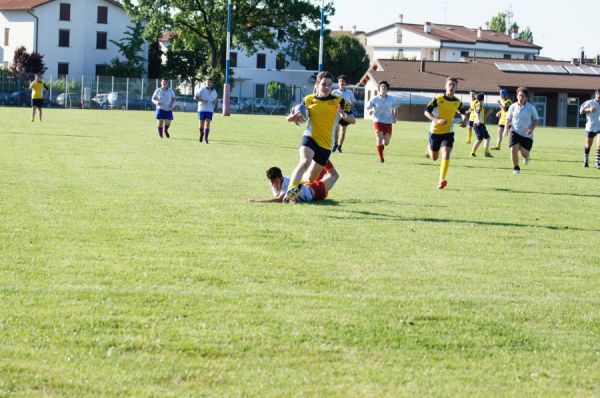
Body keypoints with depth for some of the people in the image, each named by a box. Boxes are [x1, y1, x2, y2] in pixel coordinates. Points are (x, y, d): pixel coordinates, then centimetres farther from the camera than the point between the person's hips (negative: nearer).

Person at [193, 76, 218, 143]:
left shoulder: (213, 91, 10)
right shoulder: (202, 89, -5)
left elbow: (215, 98, 28)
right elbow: (195, 98, -9)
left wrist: (213, 103, 8)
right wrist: (202, 101, -20)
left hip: (209, 110, 2)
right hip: (202, 109, -2)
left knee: (207, 124, -9)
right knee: (201, 124, 5)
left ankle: (205, 138, -11)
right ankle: (201, 135, 31)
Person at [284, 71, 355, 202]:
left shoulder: (339, 101, 1)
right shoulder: (308, 100, 4)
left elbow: (353, 120, -3)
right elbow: (291, 117, 10)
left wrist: (345, 115, -26)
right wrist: (294, 116, -15)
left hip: (326, 144, 2)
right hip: (310, 137, -2)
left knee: (311, 178, 10)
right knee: (305, 162, -33)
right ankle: (291, 189, -46)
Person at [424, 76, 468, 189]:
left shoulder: (458, 102, 1)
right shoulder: (438, 99, -10)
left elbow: (463, 112, 21)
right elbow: (426, 111, -10)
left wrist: (465, 120, -1)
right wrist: (436, 120, -25)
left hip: (448, 133, 1)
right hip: (435, 132, -1)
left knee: (446, 155, -20)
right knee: (434, 158, 13)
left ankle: (442, 180, -20)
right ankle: (429, 148, 50)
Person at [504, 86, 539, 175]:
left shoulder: (531, 107, -5)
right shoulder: (513, 107, 1)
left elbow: (536, 120, 2)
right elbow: (508, 118, 10)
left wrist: (532, 128, -16)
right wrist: (506, 128, -5)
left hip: (526, 134, -1)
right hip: (515, 132, 1)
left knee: (524, 153, -6)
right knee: (514, 149, -16)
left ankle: (526, 157, 36)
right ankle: (516, 168, 5)